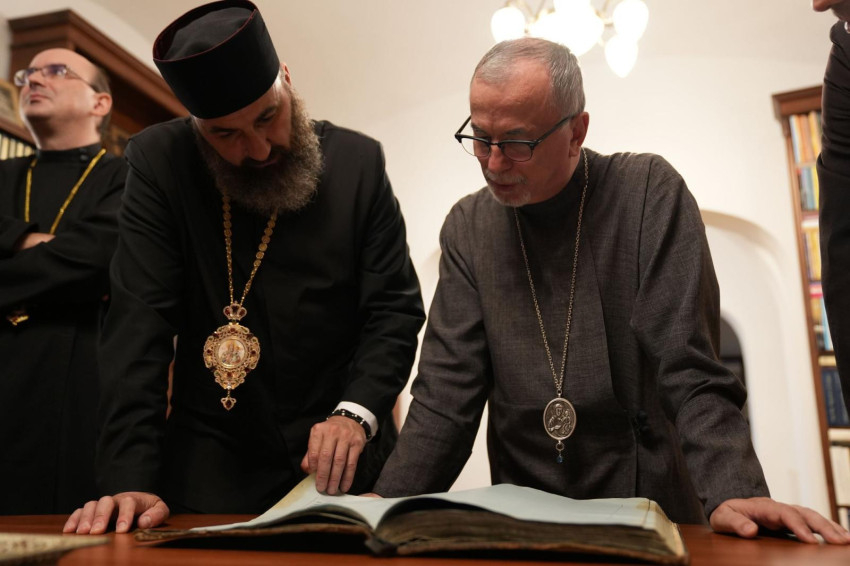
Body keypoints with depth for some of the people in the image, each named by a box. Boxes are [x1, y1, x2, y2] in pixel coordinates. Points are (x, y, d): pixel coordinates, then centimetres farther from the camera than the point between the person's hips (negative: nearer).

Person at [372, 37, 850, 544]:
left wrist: (731, 493, -23)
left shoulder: (650, 193, -3)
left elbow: (689, 370, -8)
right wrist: (389, 501, -13)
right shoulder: (468, 228, 4)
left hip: (653, 511, -1)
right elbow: (448, 391, 0)